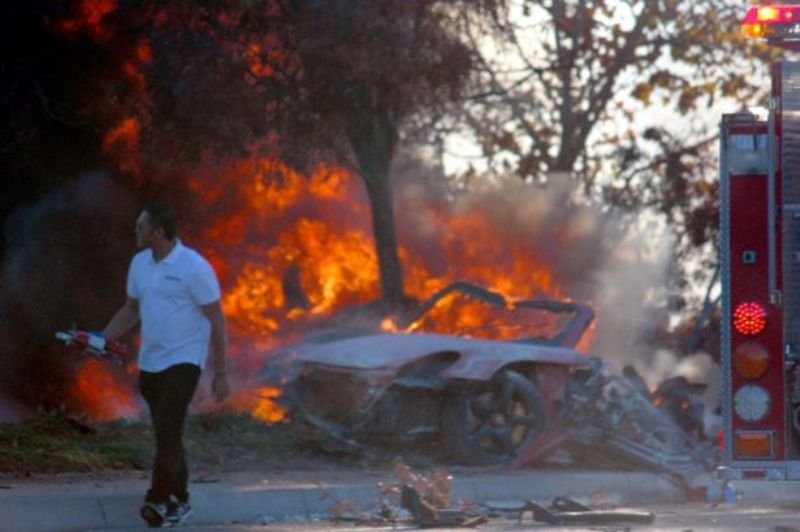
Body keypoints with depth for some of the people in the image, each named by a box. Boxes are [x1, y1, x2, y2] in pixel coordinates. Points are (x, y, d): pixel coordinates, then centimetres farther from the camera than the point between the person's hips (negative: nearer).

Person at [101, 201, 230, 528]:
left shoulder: (194, 268, -14)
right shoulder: (140, 264, 6)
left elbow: (216, 321, -10)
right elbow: (131, 310, 18)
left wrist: (220, 374, -11)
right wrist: (102, 339, 3)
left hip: (184, 361, -7)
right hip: (150, 363, 7)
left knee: (168, 430, -19)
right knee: (166, 434, 12)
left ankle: (158, 500, -25)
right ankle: (178, 500, 21)